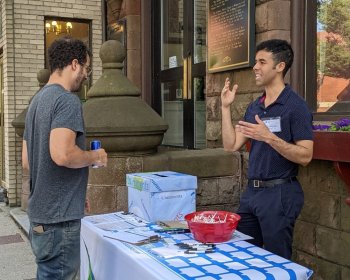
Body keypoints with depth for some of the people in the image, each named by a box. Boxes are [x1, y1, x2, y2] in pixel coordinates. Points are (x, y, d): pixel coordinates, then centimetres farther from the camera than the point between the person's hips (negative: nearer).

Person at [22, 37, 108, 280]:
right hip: (59, 217, -9)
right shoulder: (67, 100, -14)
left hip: (39, 214, 9)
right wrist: (95, 157, -9)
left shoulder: (38, 100, 14)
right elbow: (62, 155, -29)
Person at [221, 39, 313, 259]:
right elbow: (231, 145, 6)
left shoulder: (296, 106, -12)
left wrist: (269, 138, -28)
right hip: (252, 191, 7)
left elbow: (305, 156, -17)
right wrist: (226, 108, 1)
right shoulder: (254, 107, 10)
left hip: (280, 193, -7)